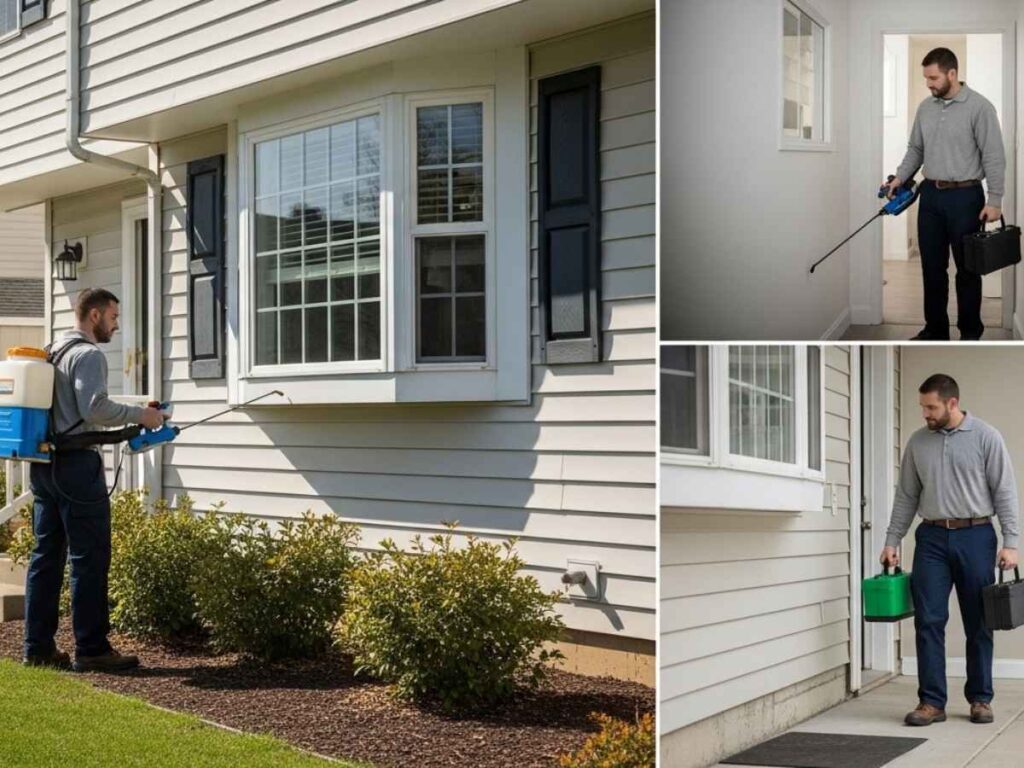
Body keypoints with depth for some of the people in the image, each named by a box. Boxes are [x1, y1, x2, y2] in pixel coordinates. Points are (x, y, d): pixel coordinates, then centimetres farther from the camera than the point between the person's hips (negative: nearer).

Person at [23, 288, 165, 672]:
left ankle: (38, 646, 14)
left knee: (46, 554, 10)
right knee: (89, 558, -5)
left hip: (44, 464, 10)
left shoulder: (53, 351, 19)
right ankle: (91, 649, -1)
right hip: (76, 464, -9)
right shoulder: (88, 354, -10)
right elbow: (94, 408, -21)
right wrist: (139, 415, -11)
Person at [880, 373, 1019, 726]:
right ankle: (931, 702, 4)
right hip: (932, 538, 3)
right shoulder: (918, 442, 7)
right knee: (928, 621, -2)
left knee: (979, 624, 6)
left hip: (975, 537, -2)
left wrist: (1010, 542, -11)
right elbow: (906, 496, 10)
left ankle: (980, 699, 19)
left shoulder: (986, 437, -3)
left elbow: (1004, 492, -4)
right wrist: (891, 541, 6)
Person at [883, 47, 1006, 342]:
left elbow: (994, 157, -12)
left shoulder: (979, 107, -11)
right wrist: (900, 177, 3)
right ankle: (935, 328, 20)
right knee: (932, 266, 9)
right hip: (931, 196, 6)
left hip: (965, 197, -6)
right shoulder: (925, 108, 8)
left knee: (967, 268, 3)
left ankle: (970, 332, 12)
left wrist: (995, 200, -15)